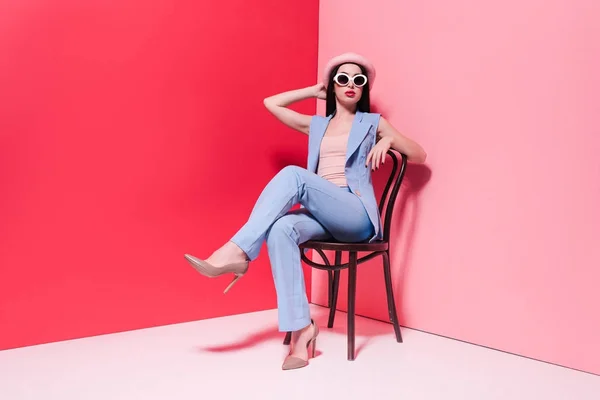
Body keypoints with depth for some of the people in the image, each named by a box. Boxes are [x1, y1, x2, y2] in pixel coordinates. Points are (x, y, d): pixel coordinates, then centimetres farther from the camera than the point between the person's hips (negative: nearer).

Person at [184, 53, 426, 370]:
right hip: (320, 215, 4)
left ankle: (238, 252, -33)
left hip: (356, 216, -3)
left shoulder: (373, 122, 17)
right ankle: (301, 327, -35)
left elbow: (420, 156, 15)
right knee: (281, 230, -34)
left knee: (293, 174, -30)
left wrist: (388, 139, -4)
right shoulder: (317, 125, 27)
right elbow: (271, 103, 29)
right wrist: (314, 92, 29)